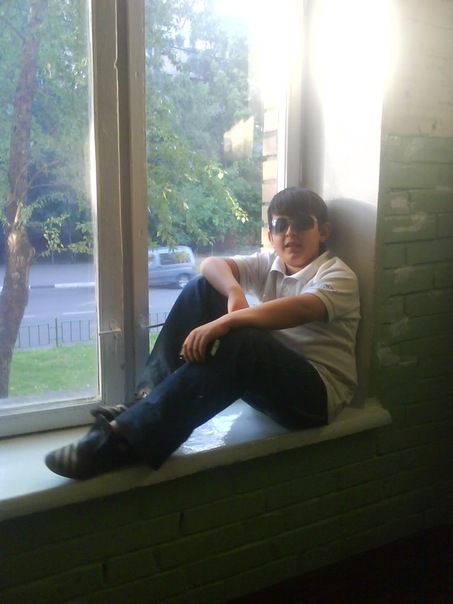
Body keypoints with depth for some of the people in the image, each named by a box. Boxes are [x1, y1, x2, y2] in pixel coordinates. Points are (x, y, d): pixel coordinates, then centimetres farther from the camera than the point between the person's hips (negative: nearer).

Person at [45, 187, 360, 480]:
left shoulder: (338, 275, -5)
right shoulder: (268, 263, 13)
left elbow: (300, 309, -27)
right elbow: (211, 264, -3)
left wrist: (226, 322, -37)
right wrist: (235, 292, -25)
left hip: (317, 392, -6)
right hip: (264, 378, 6)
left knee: (240, 340, -36)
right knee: (202, 288, -5)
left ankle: (126, 437, -35)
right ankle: (150, 398, -15)